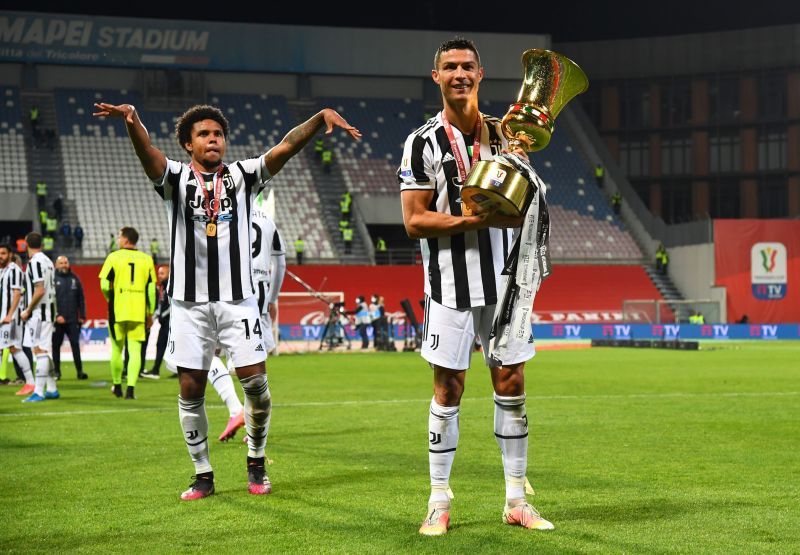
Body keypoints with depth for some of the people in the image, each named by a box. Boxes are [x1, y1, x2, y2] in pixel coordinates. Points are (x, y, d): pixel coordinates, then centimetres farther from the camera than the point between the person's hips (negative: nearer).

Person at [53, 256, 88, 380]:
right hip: (57, 320, -2)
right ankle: (56, 371, 13)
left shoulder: (74, 279, 9)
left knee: (75, 344, -1)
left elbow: (81, 299, 11)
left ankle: (80, 371, 2)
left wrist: (82, 316, 7)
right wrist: (56, 315, -14)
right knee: (56, 346, 4)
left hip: (73, 320, 2)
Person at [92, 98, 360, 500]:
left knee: (255, 382, -5)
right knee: (190, 389, 1)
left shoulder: (242, 176, 8)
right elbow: (148, 153, -17)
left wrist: (321, 117, -21)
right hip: (189, 301, 0)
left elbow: (285, 147, -5)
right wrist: (132, 120, -39)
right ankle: (202, 474, 16)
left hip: (238, 298, 0)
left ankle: (256, 463, 17)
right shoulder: (176, 178, 3)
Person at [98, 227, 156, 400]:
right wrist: (150, 313, 12)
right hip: (138, 312, 1)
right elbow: (151, 289, 5)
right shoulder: (146, 259, 5)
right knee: (135, 351, 0)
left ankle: (117, 386, 25)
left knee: (117, 349, 13)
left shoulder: (114, 257, -2)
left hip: (118, 310, -1)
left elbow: (104, 285, -7)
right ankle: (130, 388, -11)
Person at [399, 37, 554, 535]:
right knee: (448, 390, 1)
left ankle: (517, 499, 16)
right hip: (450, 284, -4)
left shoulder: (503, 133, 9)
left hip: (501, 279, 4)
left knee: (512, 385, 6)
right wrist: (471, 219, -20)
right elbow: (414, 220, -10)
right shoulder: (423, 142, -4)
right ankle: (439, 501, 11)